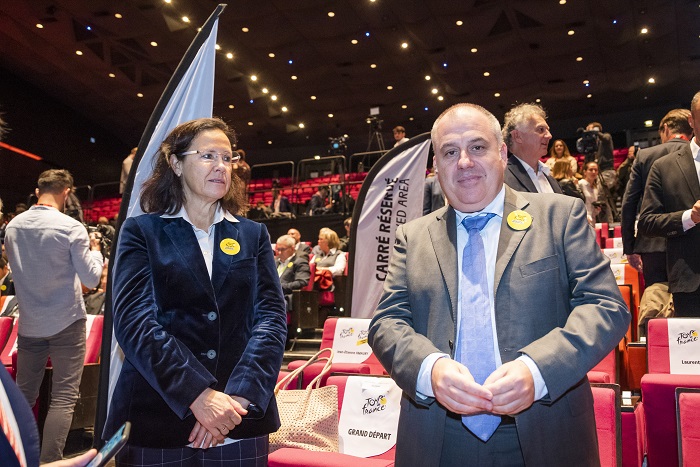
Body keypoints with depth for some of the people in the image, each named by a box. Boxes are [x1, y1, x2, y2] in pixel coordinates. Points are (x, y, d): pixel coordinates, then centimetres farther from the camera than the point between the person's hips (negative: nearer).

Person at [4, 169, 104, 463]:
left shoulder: (13, 226, 0)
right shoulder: (71, 228, -15)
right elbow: (91, 279, -9)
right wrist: (95, 250, 7)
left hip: (29, 323, 5)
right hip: (66, 323, -5)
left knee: (23, 394, 14)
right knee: (64, 398, 0)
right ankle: (49, 461, -1)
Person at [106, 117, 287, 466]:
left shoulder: (253, 235, 9)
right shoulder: (141, 231, 2)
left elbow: (272, 315, -1)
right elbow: (134, 319, -10)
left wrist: (238, 395, -15)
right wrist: (198, 394, -20)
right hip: (155, 421, -2)